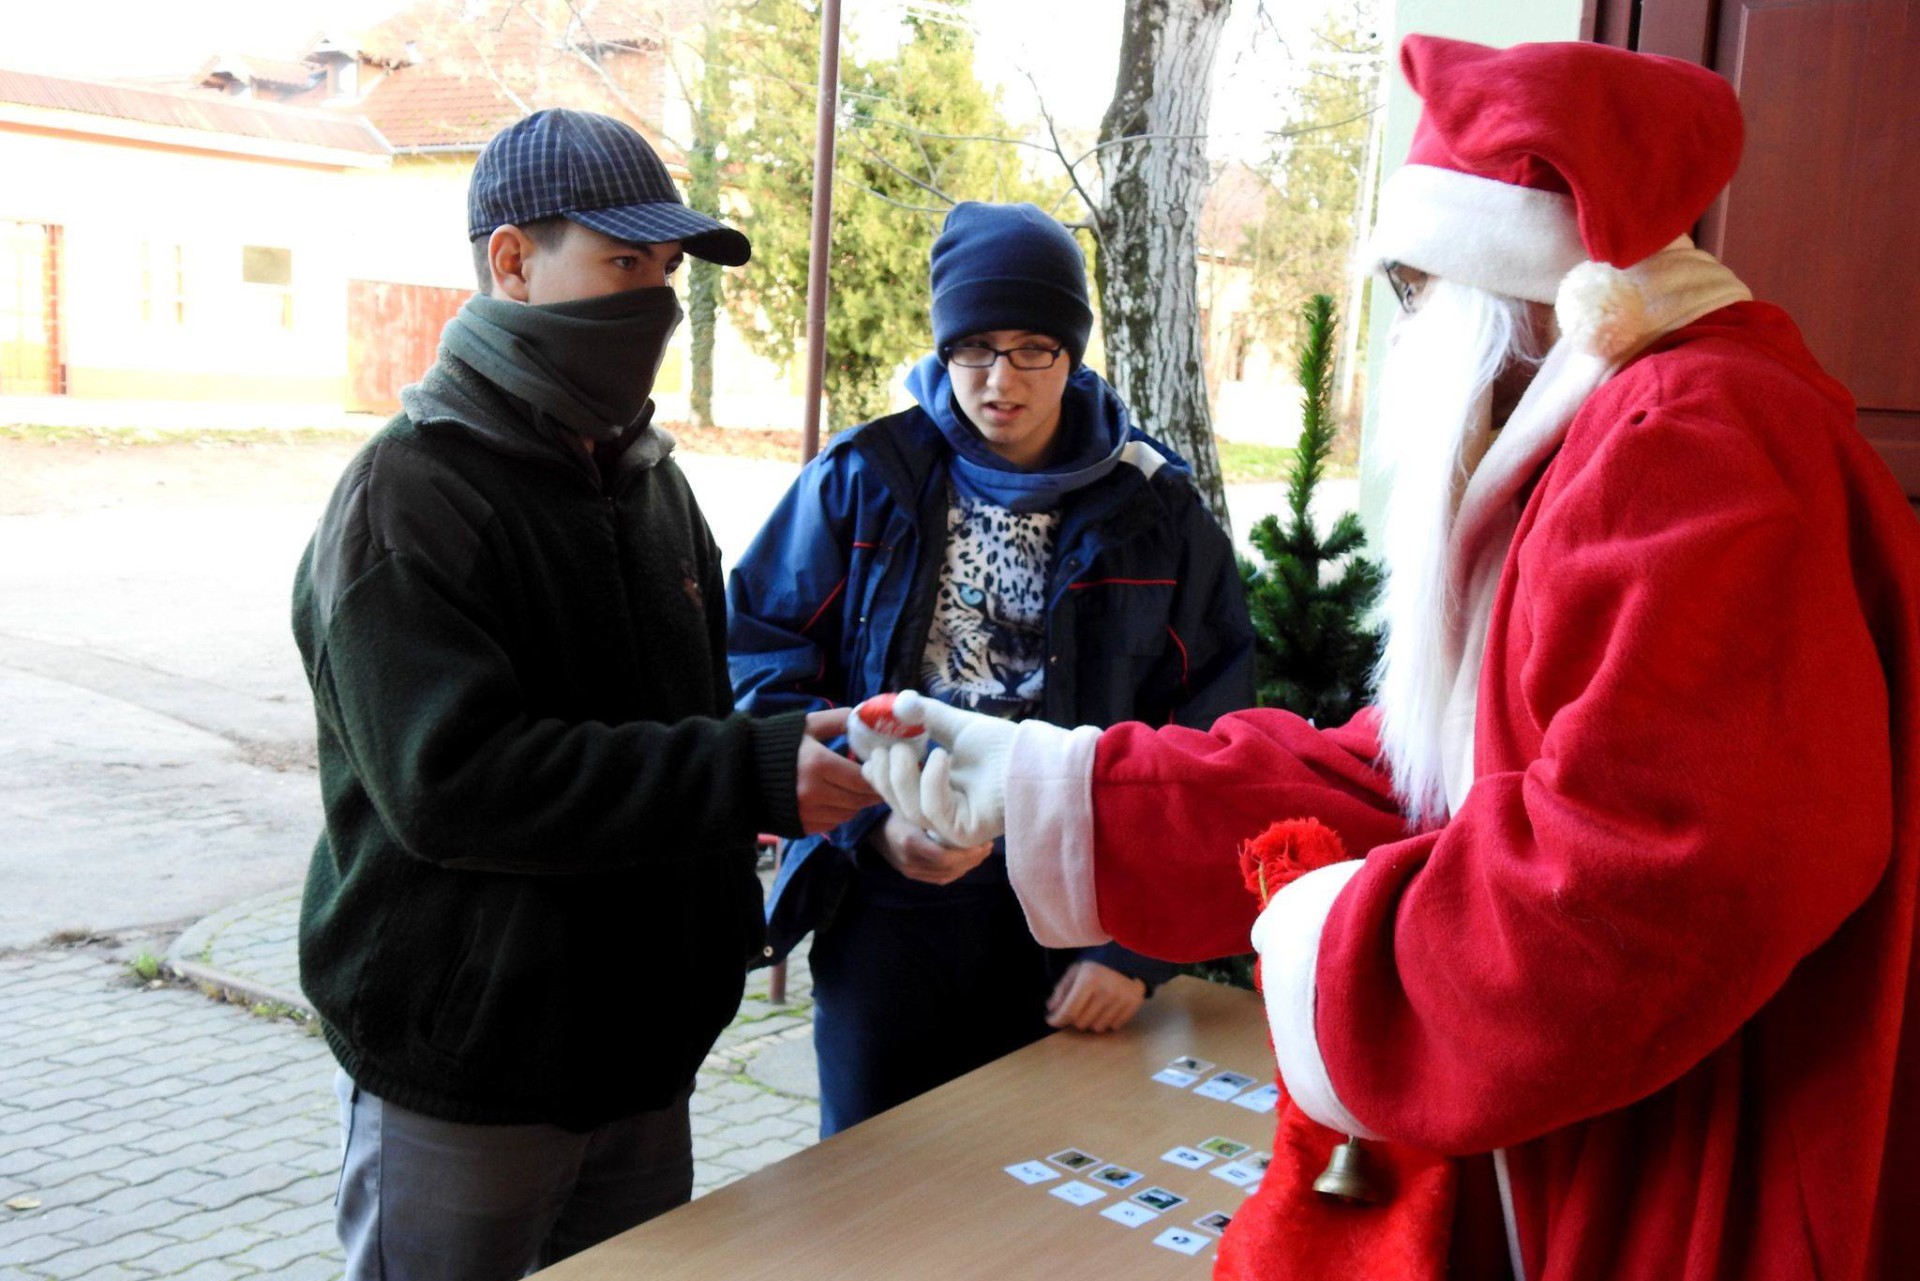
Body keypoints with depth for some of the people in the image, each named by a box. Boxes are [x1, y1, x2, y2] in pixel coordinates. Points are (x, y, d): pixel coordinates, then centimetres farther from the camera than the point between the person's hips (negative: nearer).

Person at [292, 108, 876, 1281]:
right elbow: (449, 777, -26)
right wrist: (745, 778, -29)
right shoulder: (412, 493, -15)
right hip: (465, 1078, -7)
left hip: (641, 1050, 7)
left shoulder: (650, 478, 11)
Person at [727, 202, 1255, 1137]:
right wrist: (873, 820, -17)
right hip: (888, 914, 0)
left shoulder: (1154, 512, 1)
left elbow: (1205, 746, 1)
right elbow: (761, 666, -2)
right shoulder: (863, 481, 0)